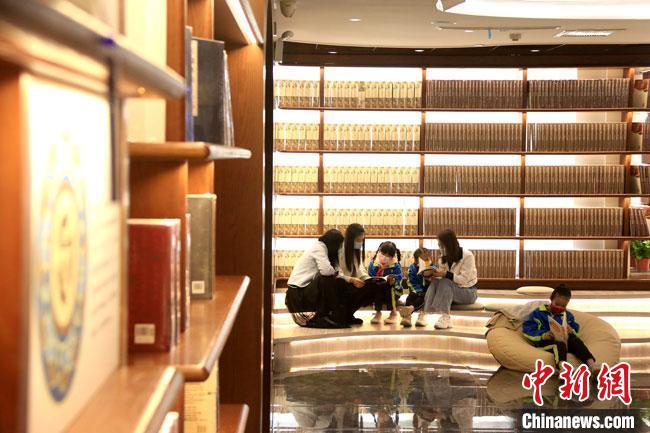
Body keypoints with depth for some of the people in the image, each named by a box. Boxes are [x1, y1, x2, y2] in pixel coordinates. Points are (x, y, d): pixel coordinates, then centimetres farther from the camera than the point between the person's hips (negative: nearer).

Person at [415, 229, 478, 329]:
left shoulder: (467, 256, -15)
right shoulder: (444, 256, 5)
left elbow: (464, 279, -22)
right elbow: (442, 277, 3)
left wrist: (445, 274, -31)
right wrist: (434, 274, -20)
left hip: (468, 292, -5)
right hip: (452, 289, 5)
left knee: (445, 283, -33)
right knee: (435, 282, -26)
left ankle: (445, 317, -44)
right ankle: (423, 313, -41)